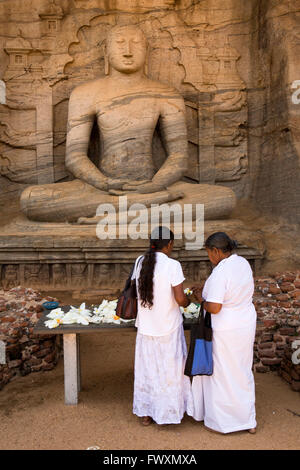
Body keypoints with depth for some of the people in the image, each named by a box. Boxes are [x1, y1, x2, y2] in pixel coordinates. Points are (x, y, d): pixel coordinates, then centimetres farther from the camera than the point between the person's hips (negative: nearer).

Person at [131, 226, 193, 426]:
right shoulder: (172, 265, -18)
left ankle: (145, 414, 30)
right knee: (170, 369, 14)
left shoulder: (140, 262, -2)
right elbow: (180, 299, -19)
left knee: (147, 369, 17)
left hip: (145, 326, 5)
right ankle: (169, 412, 28)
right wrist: (187, 301, 3)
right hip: (168, 327, -5)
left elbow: (139, 290, 7)